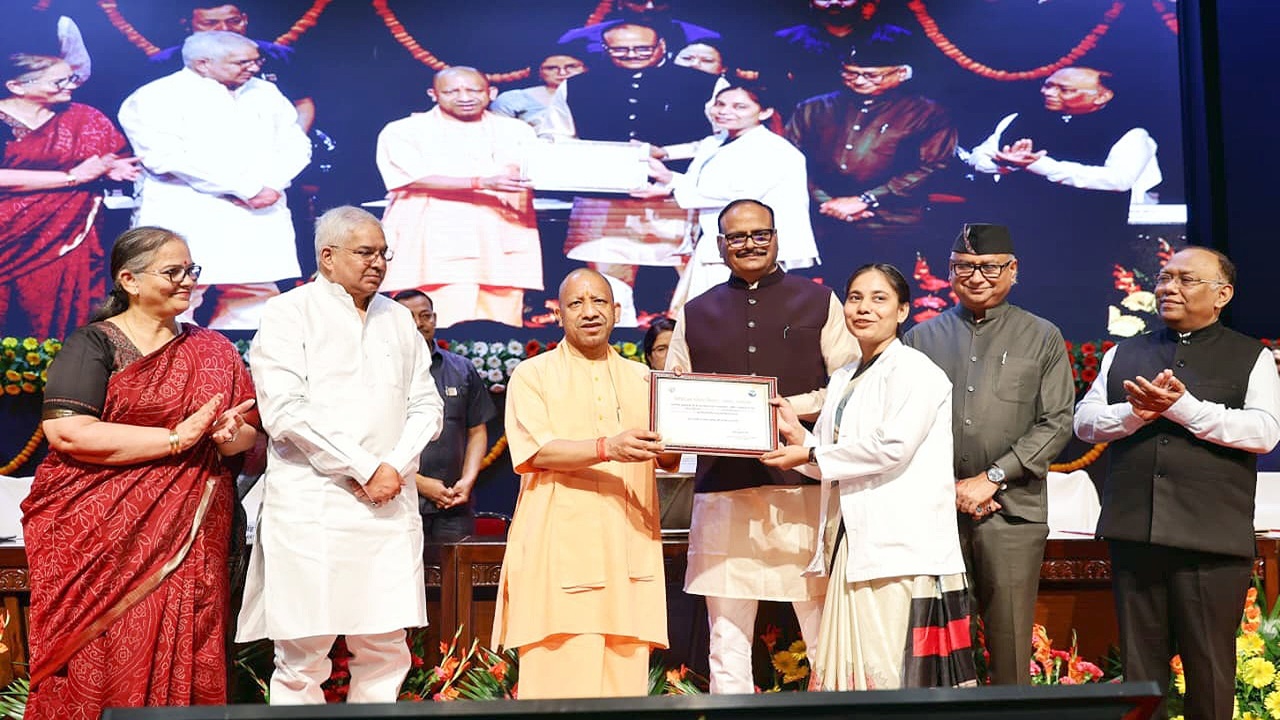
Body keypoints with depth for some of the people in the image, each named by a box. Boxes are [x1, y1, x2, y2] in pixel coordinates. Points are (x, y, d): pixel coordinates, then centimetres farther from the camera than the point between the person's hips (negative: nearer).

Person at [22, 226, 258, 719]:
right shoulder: (93, 344, -2)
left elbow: (250, 432, 13)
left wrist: (232, 435, -12)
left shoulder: (212, 351, 13)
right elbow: (65, 431, -15)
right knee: (103, 661, -2)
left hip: (189, 538, 4)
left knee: (180, 658, 2)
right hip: (104, 538, -4)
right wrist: (175, 438, -15)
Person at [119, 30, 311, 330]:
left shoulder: (266, 93, 19)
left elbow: (297, 145, 16)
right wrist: (246, 187, -15)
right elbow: (167, 156, -15)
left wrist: (271, 183, -6)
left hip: (259, 220, 6)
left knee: (258, 295, 2)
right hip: (186, 219, -5)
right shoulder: (155, 98, -2)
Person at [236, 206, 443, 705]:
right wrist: (364, 470, -11)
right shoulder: (290, 313, 0)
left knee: (385, 653, 6)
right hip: (312, 503, -5)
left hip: (389, 504, 5)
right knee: (303, 657, -2)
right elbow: (283, 411, -11)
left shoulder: (398, 318, 17)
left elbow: (426, 406, 15)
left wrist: (396, 467, -3)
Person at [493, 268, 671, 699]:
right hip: (561, 546, -3)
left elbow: (669, 458, 11)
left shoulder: (641, 378, 18)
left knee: (625, 673, 1)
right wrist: (608, 448, -23)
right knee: (561, 675, -7)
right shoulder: (532, 374, 7)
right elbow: (536, 451, -8)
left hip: (628, 546, 3)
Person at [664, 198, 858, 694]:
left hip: (804, 484, -2)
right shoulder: (694, 315, 17)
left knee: (824, 625, 0)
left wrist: (792, 411, -12)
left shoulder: (818, 303, 11)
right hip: (722, 488, 2)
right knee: (727, 633, 4)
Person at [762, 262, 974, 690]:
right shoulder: (843, 380, 20)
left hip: (900, 546, -7)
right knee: (849, 666, 6)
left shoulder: (914, 370, -5)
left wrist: (810, 454, -8)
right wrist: (798, 435, 1)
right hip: (853, 542, 8)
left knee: (893, 667, -8)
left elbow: (893, 445, -16)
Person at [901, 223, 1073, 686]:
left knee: (1010, 640, 1)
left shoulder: (1042, 338, 9)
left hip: (1012, 510, -1)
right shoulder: (921, 338, 12)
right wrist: (949, 485, -5)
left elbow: (1056, 423, 1)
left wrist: (991, 478, -8)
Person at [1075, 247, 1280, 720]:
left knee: (1209, 670, 6)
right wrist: (1136, 412, -11)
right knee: (1139, 666, 11)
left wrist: (1183, 407, -16)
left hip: (1211, 540, -3)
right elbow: (1085, 421, 8)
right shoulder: (1123, 355, 16)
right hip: (1133, 534, 3)